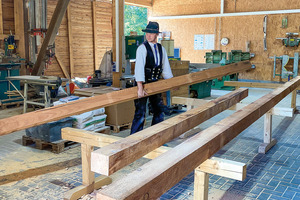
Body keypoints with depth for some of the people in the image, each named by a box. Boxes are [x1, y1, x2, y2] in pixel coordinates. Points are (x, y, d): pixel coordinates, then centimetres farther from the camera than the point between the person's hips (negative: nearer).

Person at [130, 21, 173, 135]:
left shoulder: (161, 49, 6)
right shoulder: (142, 48, -14)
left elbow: (165, 67, 17)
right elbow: (139, 67, -25)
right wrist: (140, 88, -35)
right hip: (142, 83, -6)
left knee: (159, 111, 14)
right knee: (140, 114, -8)